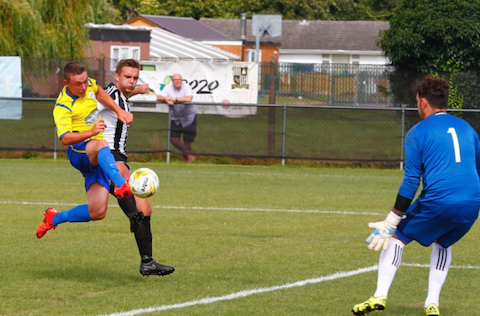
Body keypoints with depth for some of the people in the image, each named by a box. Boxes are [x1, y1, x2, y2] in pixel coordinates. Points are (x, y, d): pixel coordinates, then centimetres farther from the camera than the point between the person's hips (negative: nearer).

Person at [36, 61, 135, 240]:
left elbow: (99, 92, 28)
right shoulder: (62, 107, -18)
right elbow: (65, 138, -31)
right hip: (79, 153, -7)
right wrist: (91, 132, -44)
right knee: (100, 144, -44)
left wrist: (119, 111, 17)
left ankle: (54, 218, 19)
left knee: (97, 212, -4)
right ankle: (120, 185, -67)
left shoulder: (88, 84, 3)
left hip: (97, 158, 7)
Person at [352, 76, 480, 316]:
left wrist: (391, 222, 0)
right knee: (443, 243, 31)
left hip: (437, 201, -5)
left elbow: (411, 181, -2)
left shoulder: (418, 132, 3)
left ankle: (380, 296, 3)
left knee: (396, 237, 15)